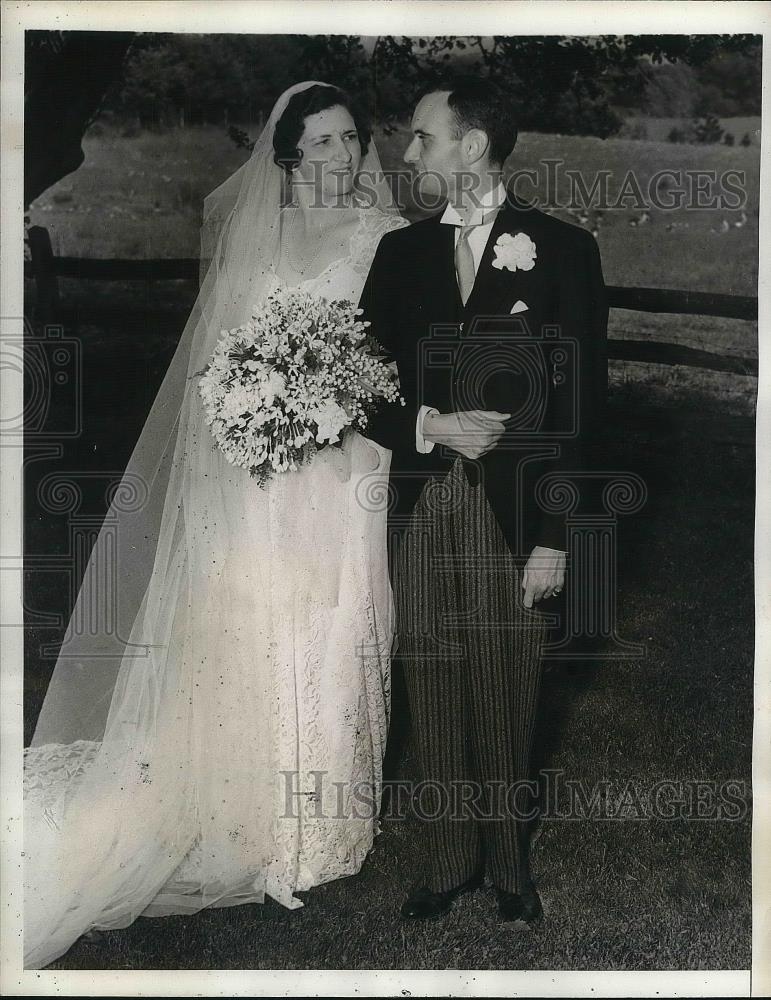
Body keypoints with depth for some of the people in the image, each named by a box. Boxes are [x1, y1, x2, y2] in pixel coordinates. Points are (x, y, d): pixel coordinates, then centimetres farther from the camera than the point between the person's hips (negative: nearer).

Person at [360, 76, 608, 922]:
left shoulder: (562, 248, 0)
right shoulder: (401, 251, 10)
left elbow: (581, 404, -3)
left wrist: (556, 538, -8)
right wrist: (428, 426, -11)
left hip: (513, 512, -3)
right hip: (419, 509, 3)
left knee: (507, 700, 6)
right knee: (433, 696, 10)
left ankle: (509, 864, 28)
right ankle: (449, 859, 28)